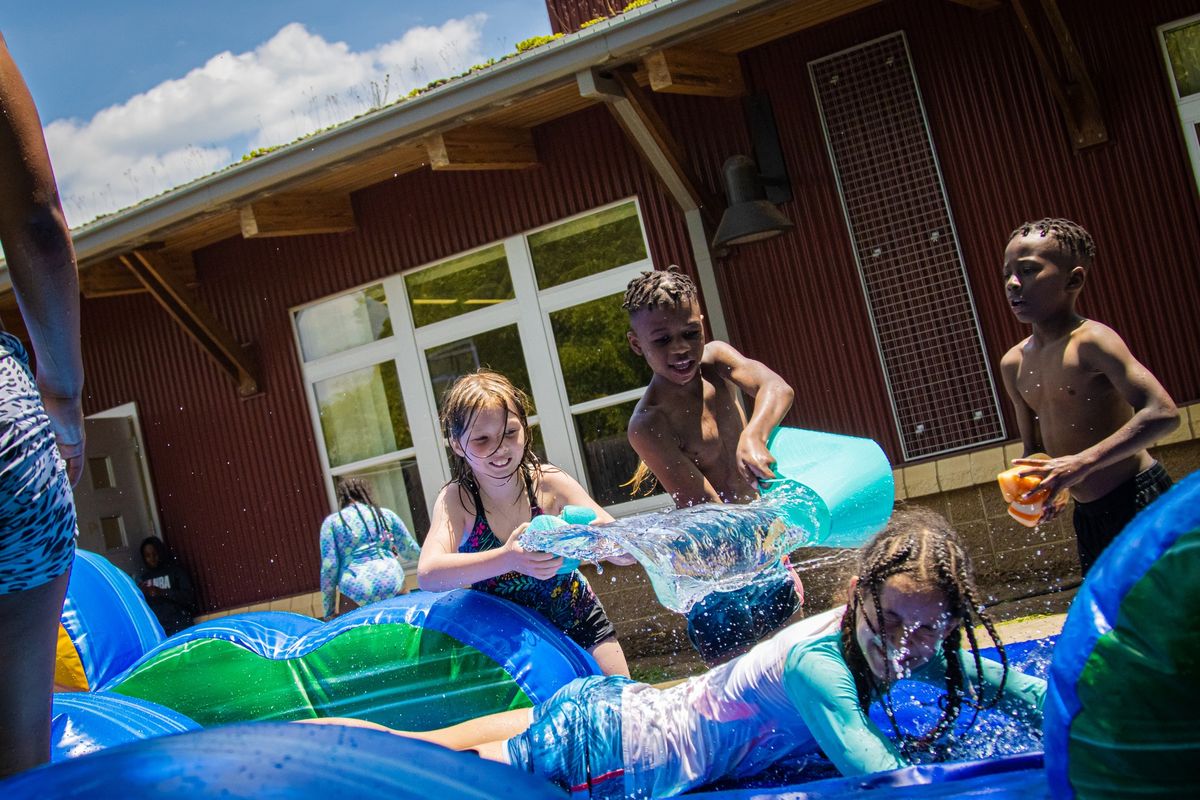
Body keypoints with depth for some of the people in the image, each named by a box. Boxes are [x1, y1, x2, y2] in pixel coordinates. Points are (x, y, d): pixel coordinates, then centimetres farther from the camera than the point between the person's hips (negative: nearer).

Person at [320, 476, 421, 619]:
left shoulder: (332, 522, 8)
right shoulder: (386, 515, 14)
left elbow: (329, 567, 2)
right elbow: (412, 552, 20)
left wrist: (329, 611, 7)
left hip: (356, 593, -2)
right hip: (393, 586, 2)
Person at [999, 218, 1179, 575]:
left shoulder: (1091, 341, -16)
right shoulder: (1013, 363, 6)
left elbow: (1162, 413, -26)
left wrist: (1082, 463, -32)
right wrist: (1035, 485, -7)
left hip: (1141, 503, -8)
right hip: (1088, 514, 8)